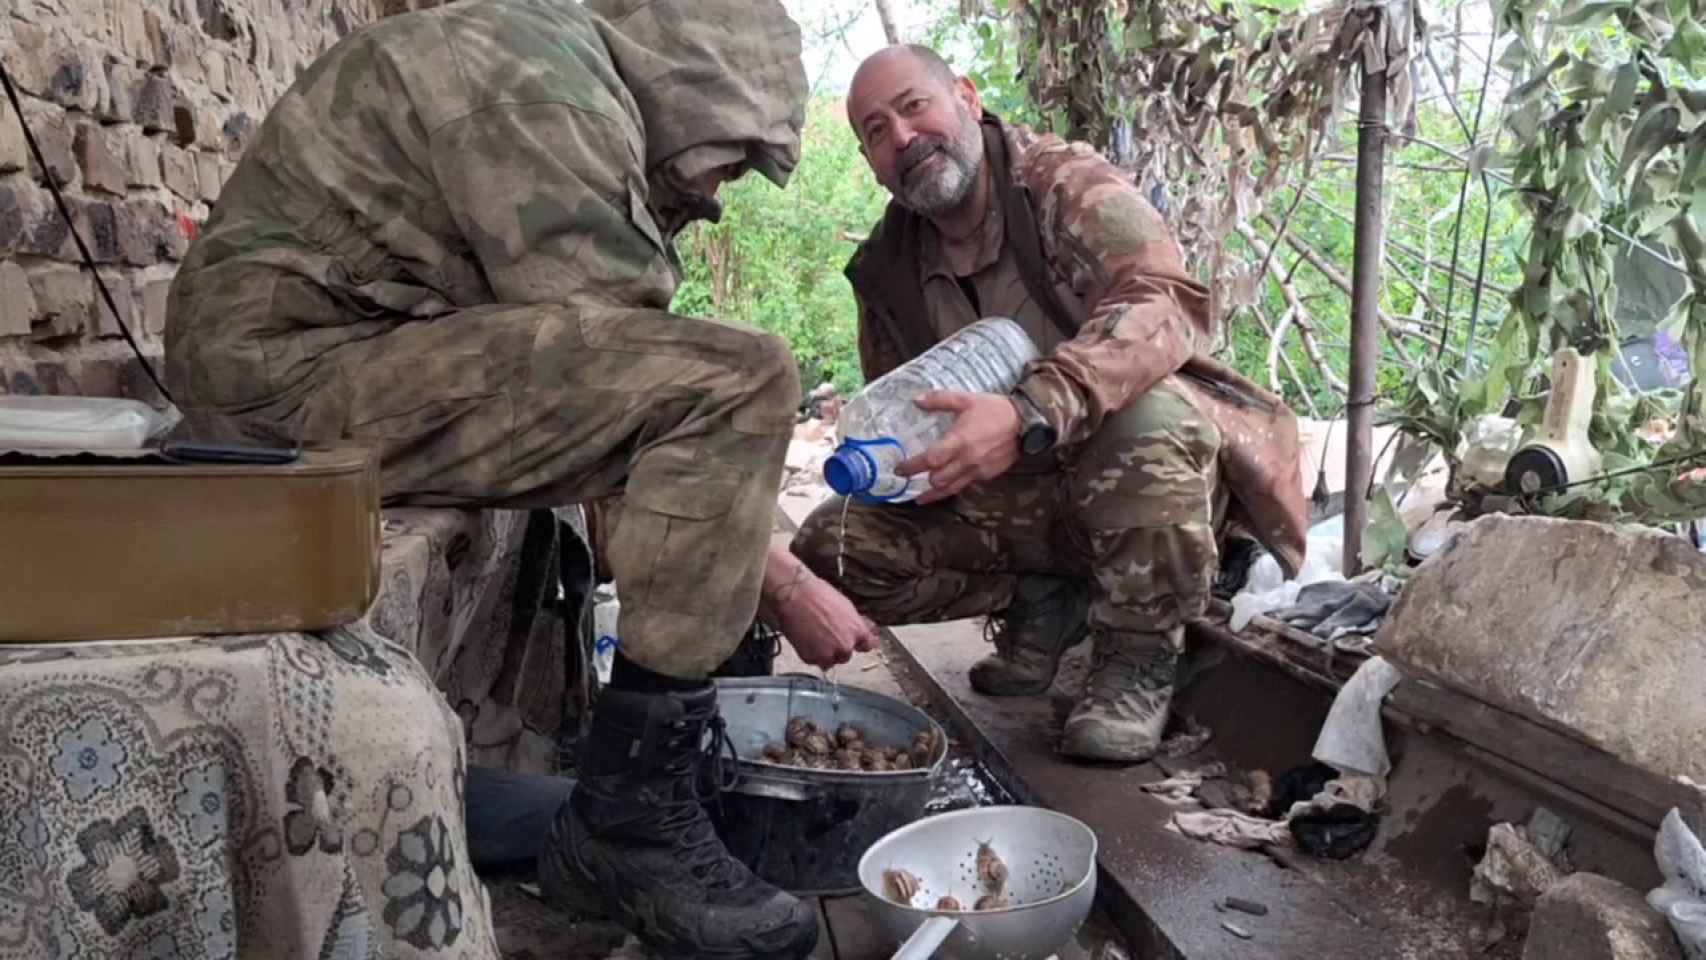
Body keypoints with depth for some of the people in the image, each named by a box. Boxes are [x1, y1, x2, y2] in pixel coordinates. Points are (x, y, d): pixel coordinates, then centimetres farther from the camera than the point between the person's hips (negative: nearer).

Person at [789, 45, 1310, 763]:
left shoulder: (1065, 182, -15)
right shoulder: (886, 269, 3)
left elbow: (1167, 303, -33)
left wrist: (1029, 415, -47)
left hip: (1147, 482, -5)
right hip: (1000, 507, 5)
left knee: (1148, 411, -39)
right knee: (830, 549, -12)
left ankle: (1140, 657, -15)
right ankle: (1042, 601, 6)